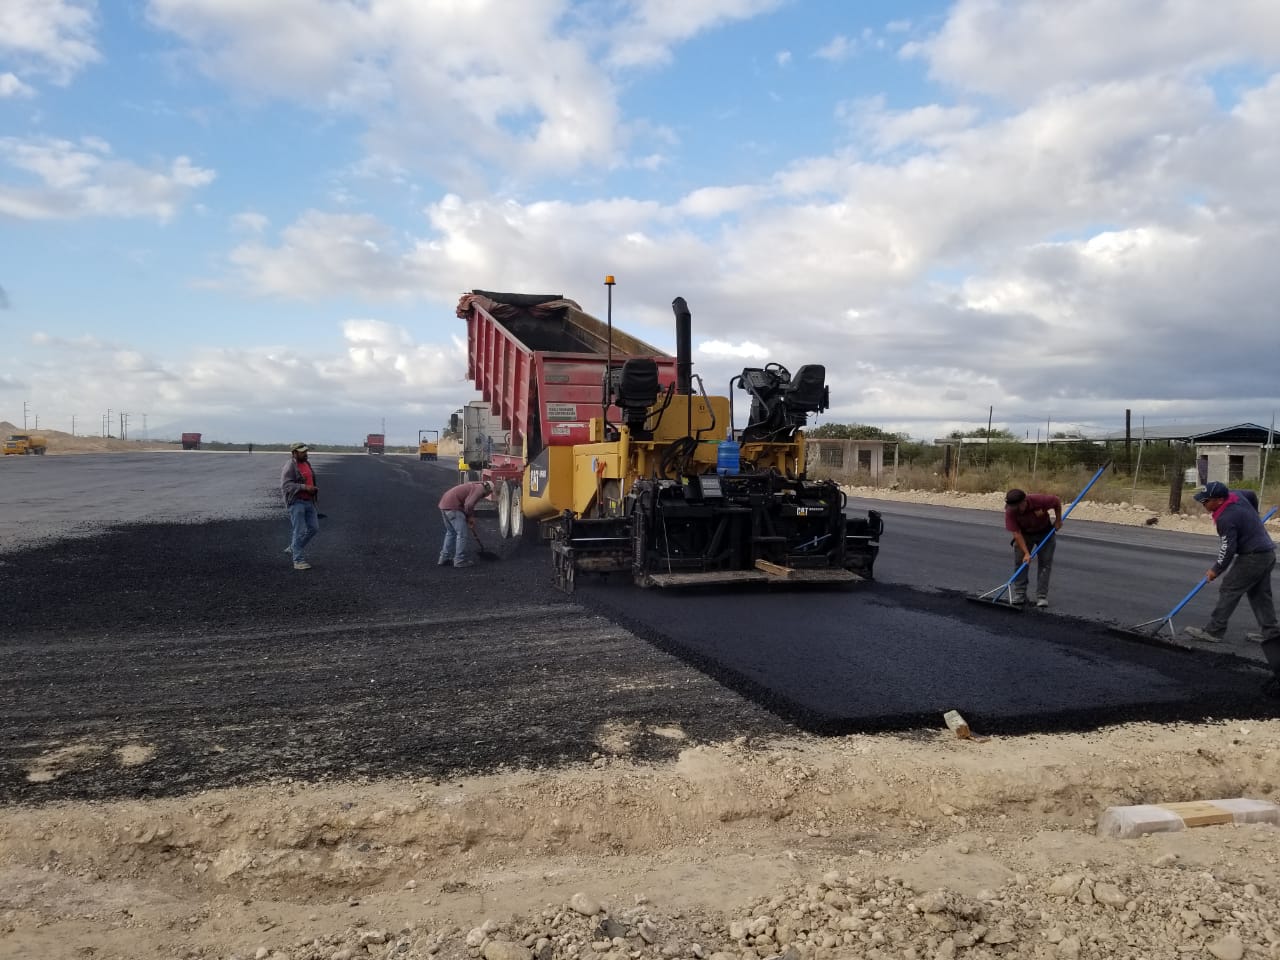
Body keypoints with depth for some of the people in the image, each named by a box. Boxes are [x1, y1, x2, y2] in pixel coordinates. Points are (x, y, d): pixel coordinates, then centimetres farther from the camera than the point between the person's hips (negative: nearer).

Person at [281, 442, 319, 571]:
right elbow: (286, 485, -20)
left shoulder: (306, 464, 14)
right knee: (300, 531, -9)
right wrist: (305, 487, -26)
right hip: (295, 502, -8)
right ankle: (299, 561, -2)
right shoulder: (290, 467, -11)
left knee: (314, 528, 5)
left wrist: (313, 489, 12)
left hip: (308, 501, 8)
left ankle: (292, 548, 22)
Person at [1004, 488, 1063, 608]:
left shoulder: (1040, 500, -34)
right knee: (1020, 562, -6)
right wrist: (1026, 553, -32)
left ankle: (1042, 596, -2)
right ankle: (1019, 595, 1)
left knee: (1045, 564, -4)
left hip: (1045, 532, -1)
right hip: (1024, 534, 1)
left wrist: (1058, 520, -7)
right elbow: (1017, 533, -28)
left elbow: (1057, 502, -12)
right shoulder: (1010, 512, -30)